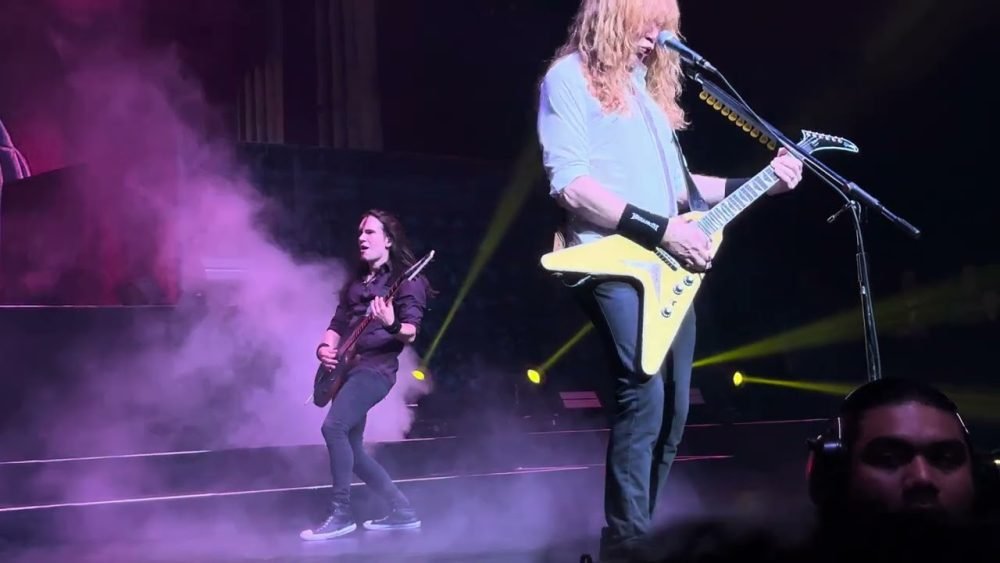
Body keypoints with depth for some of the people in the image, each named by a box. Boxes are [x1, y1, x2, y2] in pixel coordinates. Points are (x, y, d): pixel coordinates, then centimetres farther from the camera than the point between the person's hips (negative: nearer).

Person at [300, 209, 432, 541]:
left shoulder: (406, 280, -3)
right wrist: (325, 348, 0)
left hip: (376, 369, -9)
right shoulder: (355, 283, 20)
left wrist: (391, 325, -34)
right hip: (348, 369, 9)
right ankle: (402, 511, 18)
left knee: (334, 427, -25)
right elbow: (337, 325, 20)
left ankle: (342, 514, -16)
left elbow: (410, 333, -12)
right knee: (351, 449, 7)